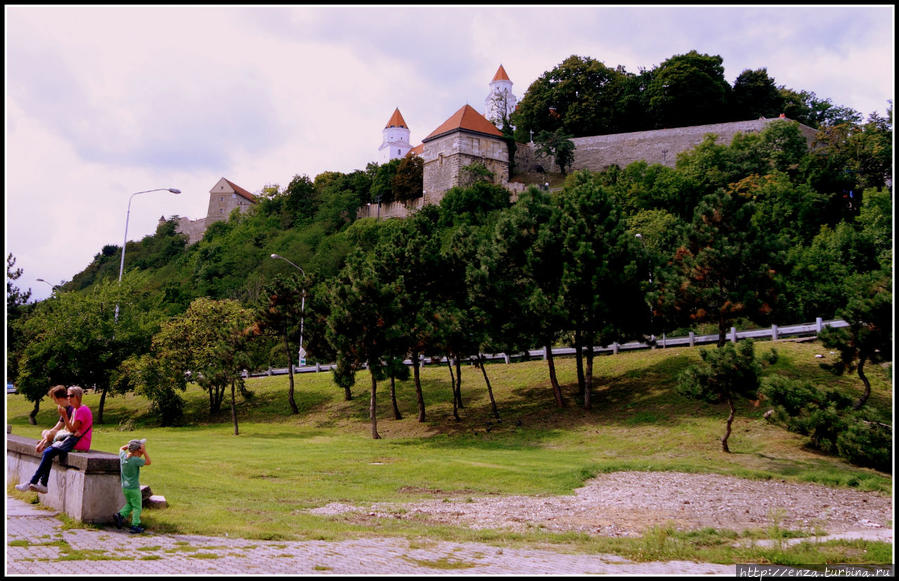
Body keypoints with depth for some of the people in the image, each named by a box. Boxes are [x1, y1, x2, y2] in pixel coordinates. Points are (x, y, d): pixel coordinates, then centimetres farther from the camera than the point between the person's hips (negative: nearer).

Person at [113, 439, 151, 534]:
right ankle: (135, 526, 6)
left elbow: (122, 448, 17)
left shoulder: (123, 456, -5)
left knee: (130, 504, 24)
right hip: (134, 488, -7)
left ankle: (120, 515, 6)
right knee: (137, 507, 6)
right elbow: (148, 462, -12)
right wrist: (144, 451, -15)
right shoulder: (136, 460, -23)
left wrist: (131, 444, 9)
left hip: (124, 487, 7)